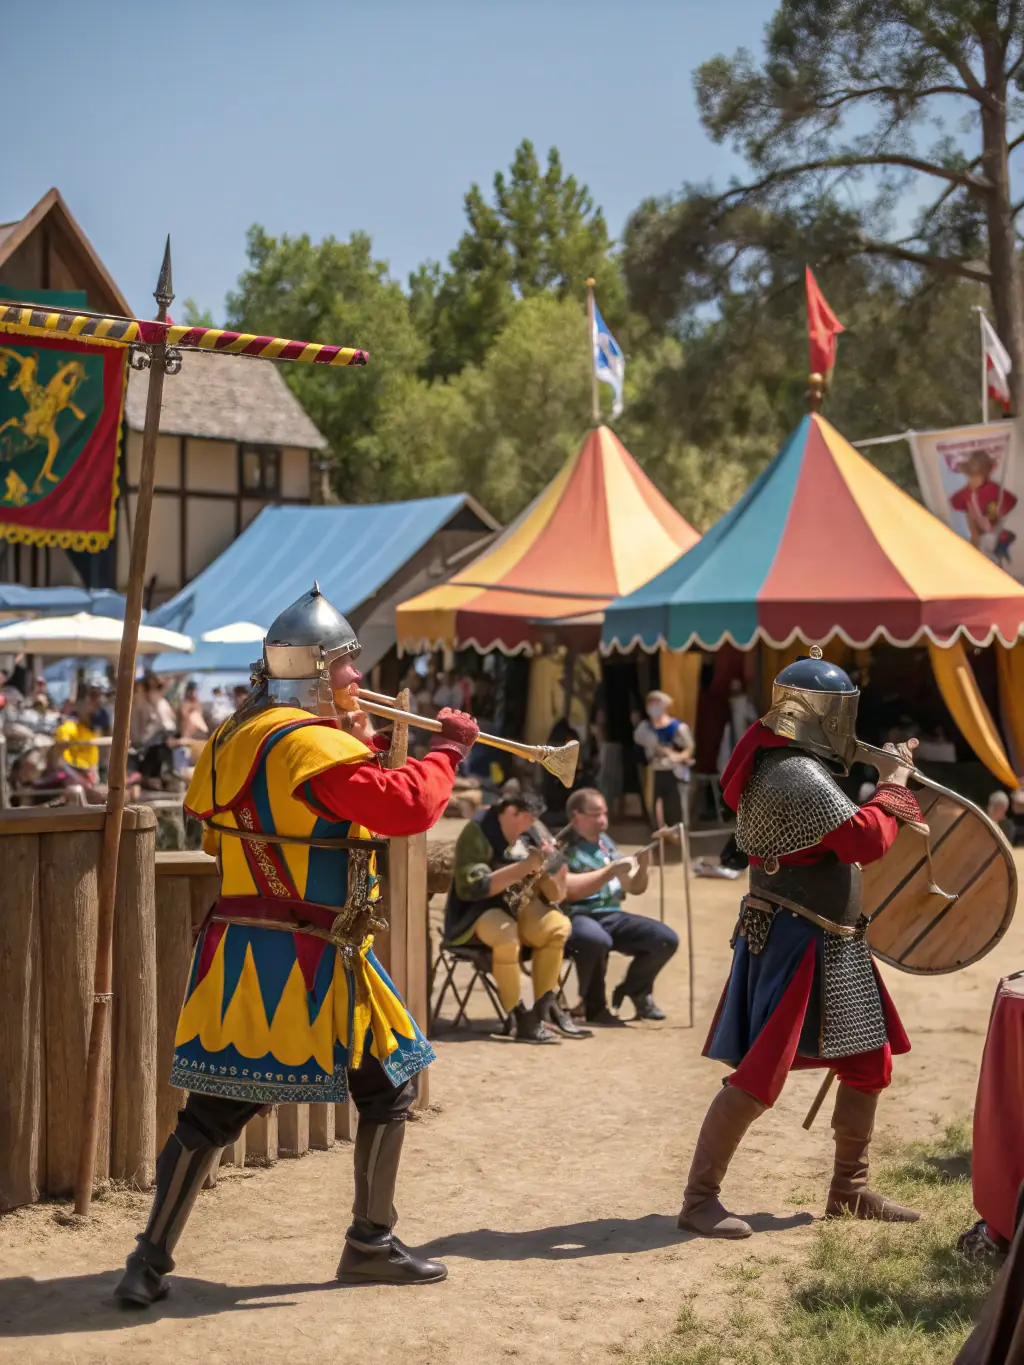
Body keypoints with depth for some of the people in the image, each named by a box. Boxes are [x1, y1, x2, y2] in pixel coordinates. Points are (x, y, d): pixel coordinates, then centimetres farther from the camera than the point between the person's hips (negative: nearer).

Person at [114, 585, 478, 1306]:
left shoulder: (235, 737, 11)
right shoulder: (312, 741, -18)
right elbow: (407, 807, -26)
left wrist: (362, 744, 13)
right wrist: (447, 748, -10)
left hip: (242, 949, 8)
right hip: (304, 959, -8)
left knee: (216, 1109, 10)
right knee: (389, 1085, 9)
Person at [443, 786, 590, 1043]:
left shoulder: (532, 832, 4)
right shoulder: (478, 833, -15)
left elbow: (556, 894, 7)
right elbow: (476, 887, -25)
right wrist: (525, 866, -28)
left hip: (521, 905, 6)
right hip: (481, 910, -6)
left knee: (559, 927, -21)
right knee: (507, 936, -36)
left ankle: (544, 1007, -10)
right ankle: (520, 1017, -25)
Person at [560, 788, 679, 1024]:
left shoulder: (606, 844, 16)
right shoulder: (562, 848, -5)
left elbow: (635, 888, 19)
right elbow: (569, 890, -20)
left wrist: (643, 867, -2)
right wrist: (610, 871, -19)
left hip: (611, 915, 7)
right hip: (576, 916, -7)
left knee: (667, 939, -10)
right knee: (597, 940, -41)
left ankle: (635, 990, 17)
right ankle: (594, 1006, -13)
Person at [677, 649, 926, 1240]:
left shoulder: (776, 761, 8)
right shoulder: (800, 777, -22)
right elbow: (867, 839, -27)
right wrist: (896, 785, -13)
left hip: (832, 946, 11)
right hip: (794, 944, -11)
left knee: (869, 1064, 16)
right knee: (759, 1077, -8)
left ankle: (850, 1191, 29)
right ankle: (700, 1199, 2)